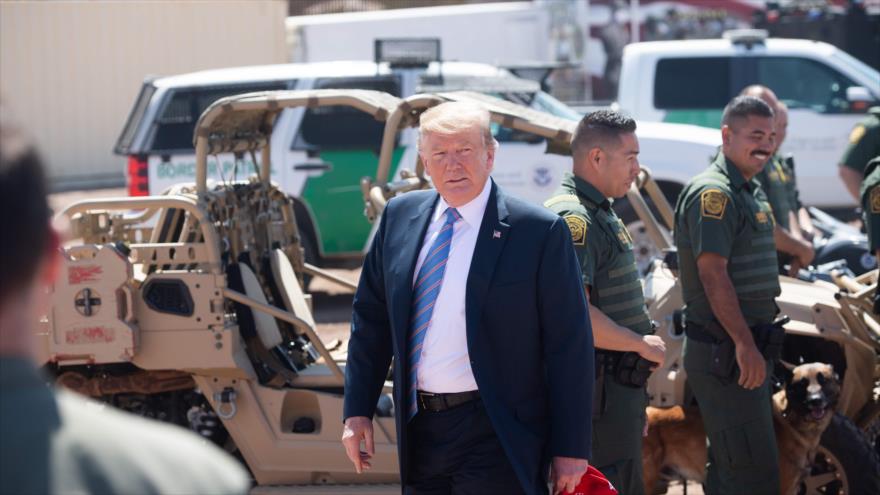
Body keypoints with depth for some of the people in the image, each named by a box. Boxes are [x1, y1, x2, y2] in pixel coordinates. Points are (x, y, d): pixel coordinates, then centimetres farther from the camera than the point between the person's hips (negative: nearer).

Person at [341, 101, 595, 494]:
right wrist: (358, 410, 9)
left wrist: (570, 448, -8)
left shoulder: (539, 232, -9)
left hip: (495, 436, -5)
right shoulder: (399, 217, 6)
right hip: (419, 429, 5)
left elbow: (570, 347, -8)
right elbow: (370, 318, 14)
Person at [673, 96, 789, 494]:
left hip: (748, 350, 10)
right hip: (723, 352, -10)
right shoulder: (713, 193, -15)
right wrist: (744, 342, -27)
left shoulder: (751, 191, 17)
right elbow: (712, 272, -23)